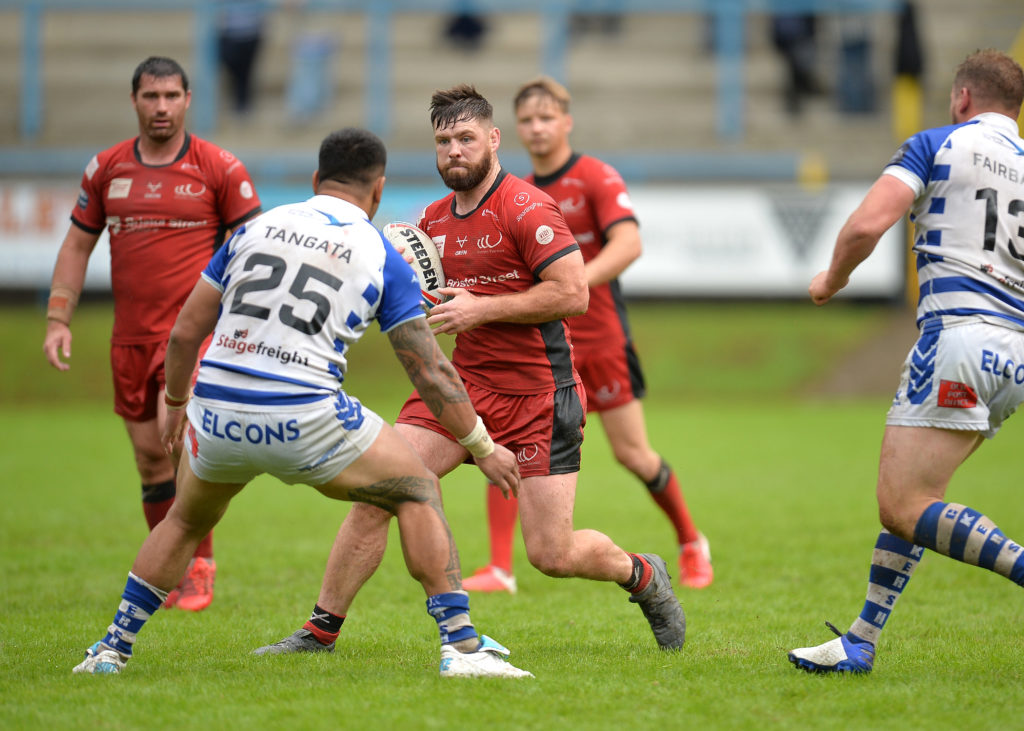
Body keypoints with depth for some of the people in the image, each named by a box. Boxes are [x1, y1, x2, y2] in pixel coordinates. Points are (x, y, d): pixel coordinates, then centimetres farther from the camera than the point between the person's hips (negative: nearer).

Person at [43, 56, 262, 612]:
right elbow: (77, 244, 14)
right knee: (149, 456, 7)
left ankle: (198, 566, -12)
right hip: (131, 334, 4)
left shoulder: (221, 169, -3)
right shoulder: (106, 169, 7)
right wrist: (58, 320, 7)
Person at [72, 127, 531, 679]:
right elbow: (432, 374, 6)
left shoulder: (257, 228, 14)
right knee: (417, 492, 15)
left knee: (185, 522, 31)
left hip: (216, 419, 4)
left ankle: (112, 648, 28)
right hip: (304, 420, -3)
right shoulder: (383, 259, 6)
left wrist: (176, 402, 33)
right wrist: (484, 449, 16)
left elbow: (185, 331, 16)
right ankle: (460, 645, 3)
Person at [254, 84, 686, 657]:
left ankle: (643, 575, 26)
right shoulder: (434, 220, 11)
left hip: (538, 395, -6)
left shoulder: (526, 208, -12)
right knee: (375, 493, -10)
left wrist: (481, 309, -19)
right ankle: (321, 632, -1)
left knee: (553, 555, -6)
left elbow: (573, 294, -19)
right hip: (464, 385, 6)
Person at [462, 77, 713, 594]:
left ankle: (691, 545, 26)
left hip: (599, 336, -5)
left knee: (632, 454, 1)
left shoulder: (597, 177, -9)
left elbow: (628, 244, -24)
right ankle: (499, 570, -12)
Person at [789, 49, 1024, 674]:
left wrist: (832, 279, 10)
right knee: (910, 495, 16)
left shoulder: (937, 144, 4)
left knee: (906, 508, -12)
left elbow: (866, 225, -8)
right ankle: (862, 643, 15)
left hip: (960, 334, -7)